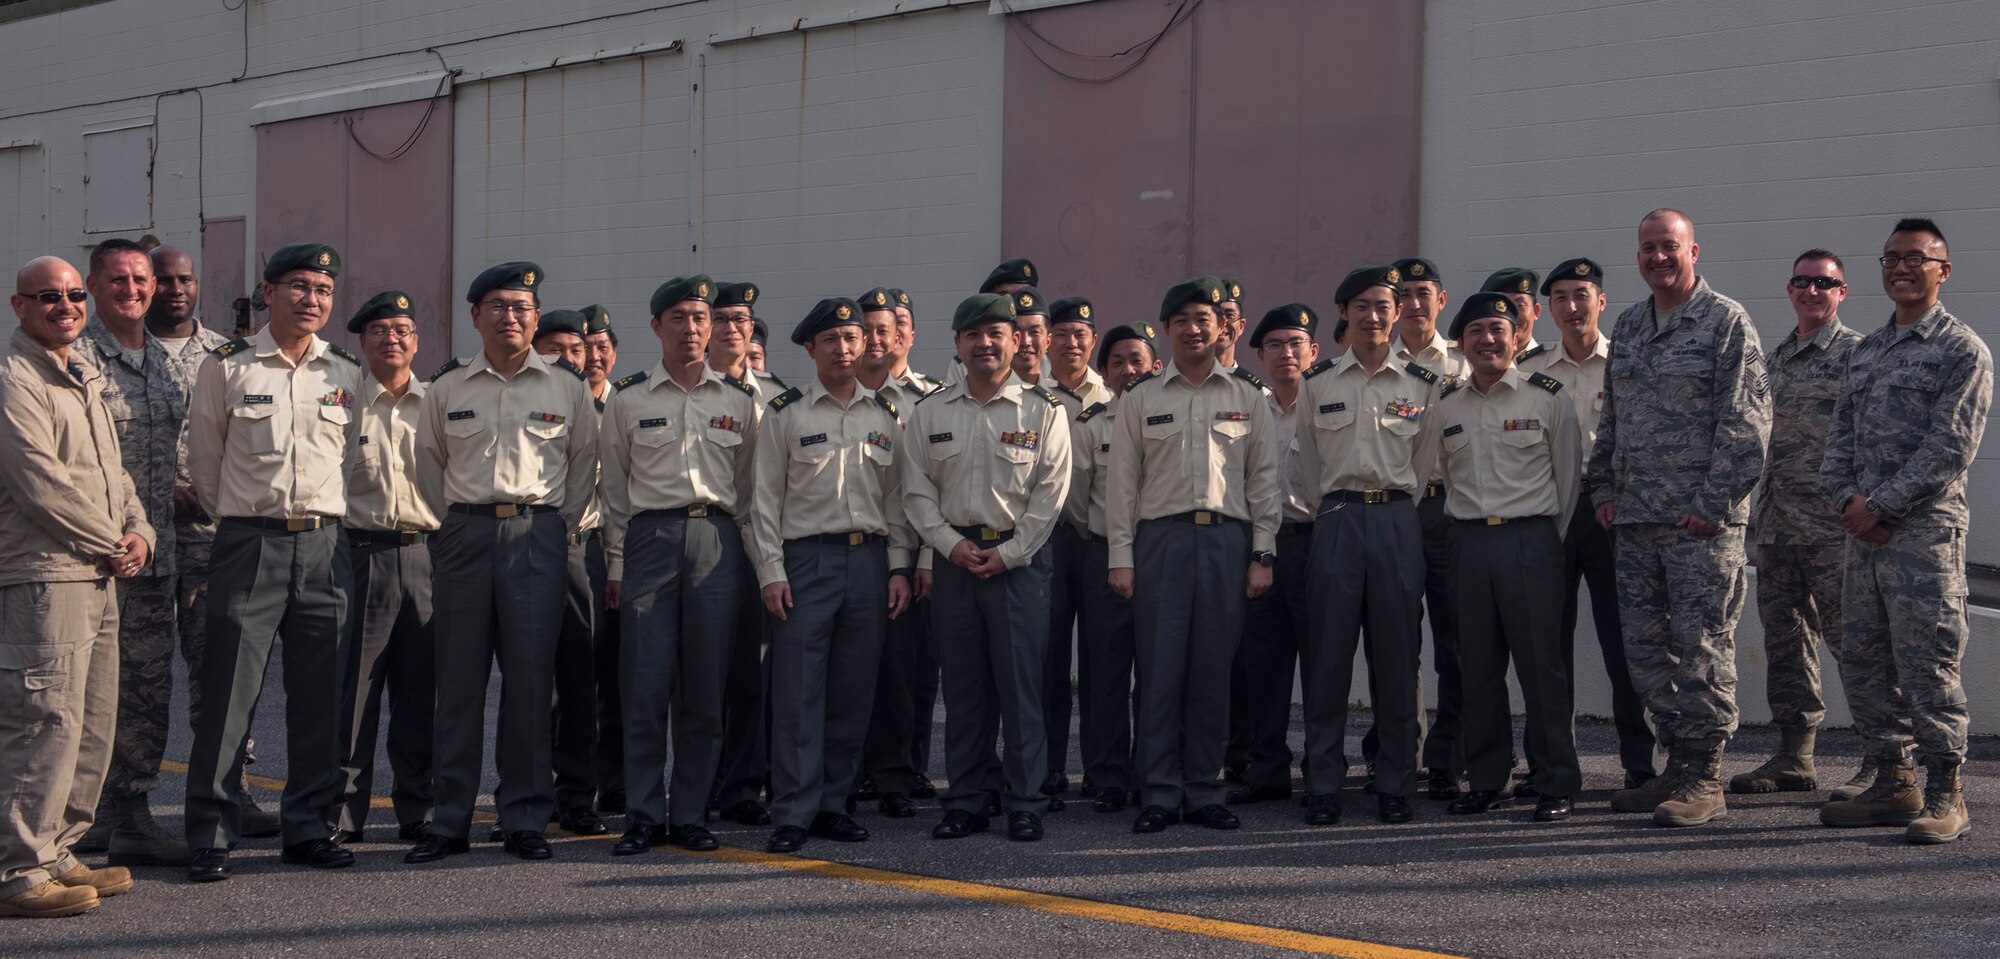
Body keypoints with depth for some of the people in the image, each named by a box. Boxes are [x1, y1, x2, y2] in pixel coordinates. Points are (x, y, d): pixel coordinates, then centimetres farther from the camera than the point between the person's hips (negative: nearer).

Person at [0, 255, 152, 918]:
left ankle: (55, 853, 21)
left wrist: (138, 531, 5)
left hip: (99, 579, 10)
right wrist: (112, 543, -9)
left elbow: (112, 472, 23)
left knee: (93, 728, 12)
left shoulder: (85, 381, 20)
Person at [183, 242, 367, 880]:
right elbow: (204, 459, 9)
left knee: (320, 696, 5)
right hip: (248, 544, -3)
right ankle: (211, 838, 0)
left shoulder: (347, 374, 10)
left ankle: (310, 829, 14)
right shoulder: (227, 367, 1)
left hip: (324, 546, 3)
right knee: (228, 694, -5)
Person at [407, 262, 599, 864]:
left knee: (530, 679, -1)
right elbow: (428, 463, 18)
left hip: (538, 535, -1)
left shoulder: (567, 387, 7)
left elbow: (584, 463, 14)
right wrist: (458, 522, 13)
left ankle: (525, 819, 5)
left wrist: (559, 528, 9)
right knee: (459, 679, 1)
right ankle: (449, 821, 6)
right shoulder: (447, 388, 9)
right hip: (465, 536, 1)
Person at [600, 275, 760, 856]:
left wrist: (746, 559, 9)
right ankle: (643, 817, 4)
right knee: (645, 687, -4)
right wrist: (615, 564, 6)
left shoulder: (739, 400, 12)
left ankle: (689, 815, 10)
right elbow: (614, 489, 10)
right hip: (650, 539, -1)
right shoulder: (628, 400, 8)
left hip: (717, 540, 1)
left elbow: (748, 486, 15)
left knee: (705, 690, 2)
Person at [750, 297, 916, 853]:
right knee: (798, 691, -6)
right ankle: (793, 814, -3)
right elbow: (766, 498, 1)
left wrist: (899, 567, 5)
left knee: (853, 692, 5)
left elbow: (896, 497, 13)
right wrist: (771, 572, -6)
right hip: (806, 558, -3)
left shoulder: (886, 415, 12)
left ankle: (832, 804, 14)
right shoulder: (785, 414, 3)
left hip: (870, 558, 3)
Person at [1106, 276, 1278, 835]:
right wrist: (1120, 557, -1)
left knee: (1213, 671, 3)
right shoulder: (1141, 398, 9)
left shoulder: (1248, 396, 11)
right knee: (1160, 669, -3)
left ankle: (1204, 793, 11)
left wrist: (1263, 554, 3)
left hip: (1228, 539, 1)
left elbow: (1264, 479, 10)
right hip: (1161, 539, -1)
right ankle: (1159, 795, 3)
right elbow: (1121, 482, 6)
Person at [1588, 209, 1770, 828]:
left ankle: (1705, 780, 0)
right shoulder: (1627, 327, 17)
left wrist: (1715, 502, -14)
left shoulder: (1726, 322, -4)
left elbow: (1746, 422, -9)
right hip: (1635, 520, 7)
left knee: (1701, 644, -5)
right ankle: (1678, 762, 18)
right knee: (1644, 644, 8)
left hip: (1701, 520, -7)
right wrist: (1604, 488, 13)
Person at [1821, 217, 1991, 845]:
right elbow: (1840, 434, 16)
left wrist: (1882, 504, -14)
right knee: (1862, 658, 9)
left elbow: (1951, 447, -11)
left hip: (1925, 528, -7)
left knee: (1927, 663, -8)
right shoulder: (1864, 351, 19)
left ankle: (1946, 795, -2)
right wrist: (1847, 498, -3)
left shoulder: (1962, 350, -3)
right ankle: (1892, 779, 19)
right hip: (1864, 531, 7)